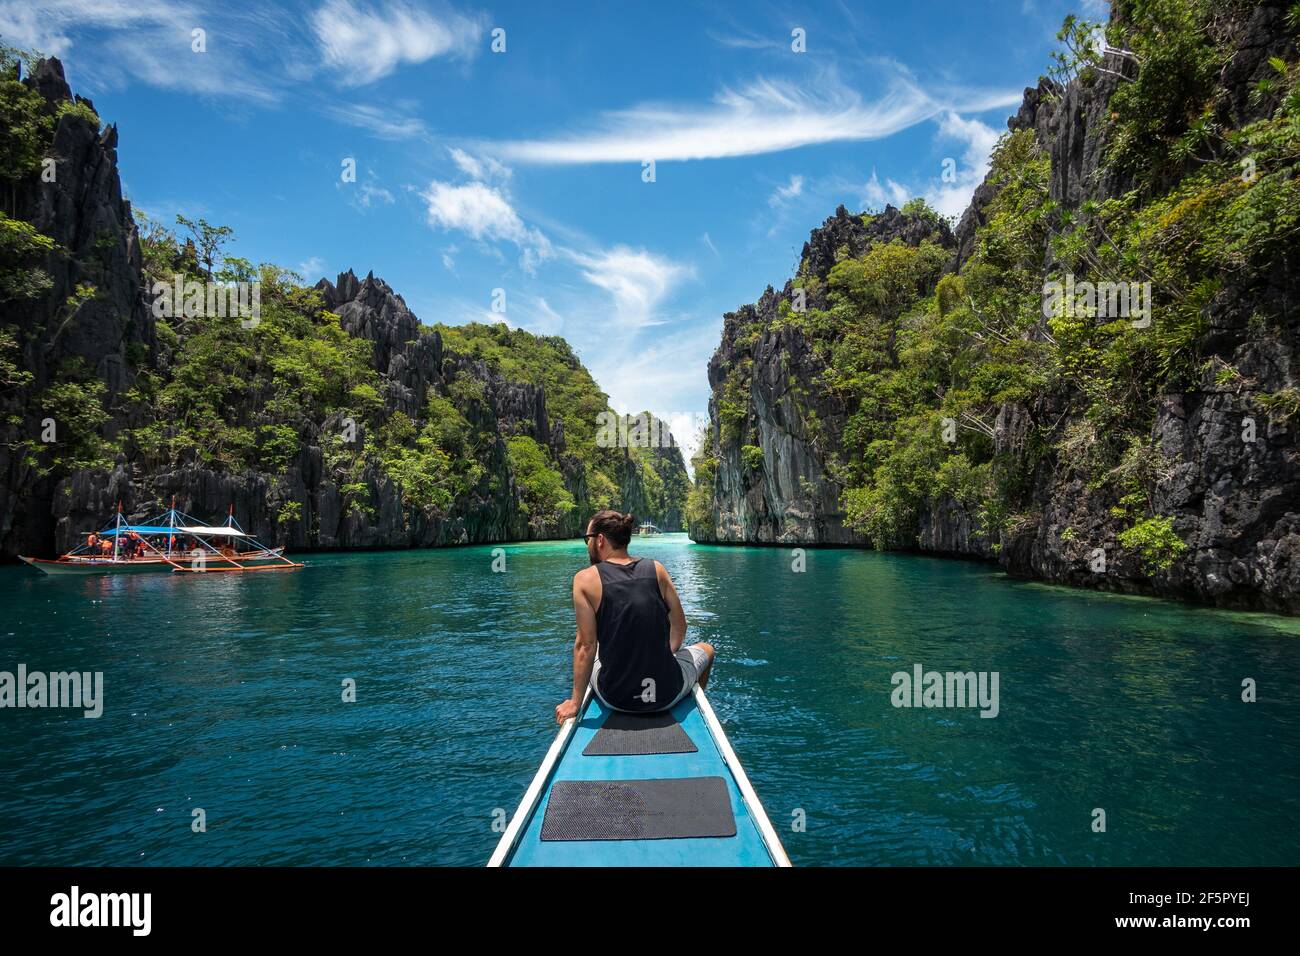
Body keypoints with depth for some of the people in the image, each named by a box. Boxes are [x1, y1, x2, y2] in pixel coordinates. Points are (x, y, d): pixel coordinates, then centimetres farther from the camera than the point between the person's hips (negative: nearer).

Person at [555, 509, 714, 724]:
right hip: (667, 694, 1)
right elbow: (679, 628, 5)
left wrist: (575, 703, -3)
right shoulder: (656, 569, -2)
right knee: (706, 649, 33)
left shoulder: (585, 579, -9)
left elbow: (586, 645, -10)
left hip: (615, 697, 0)